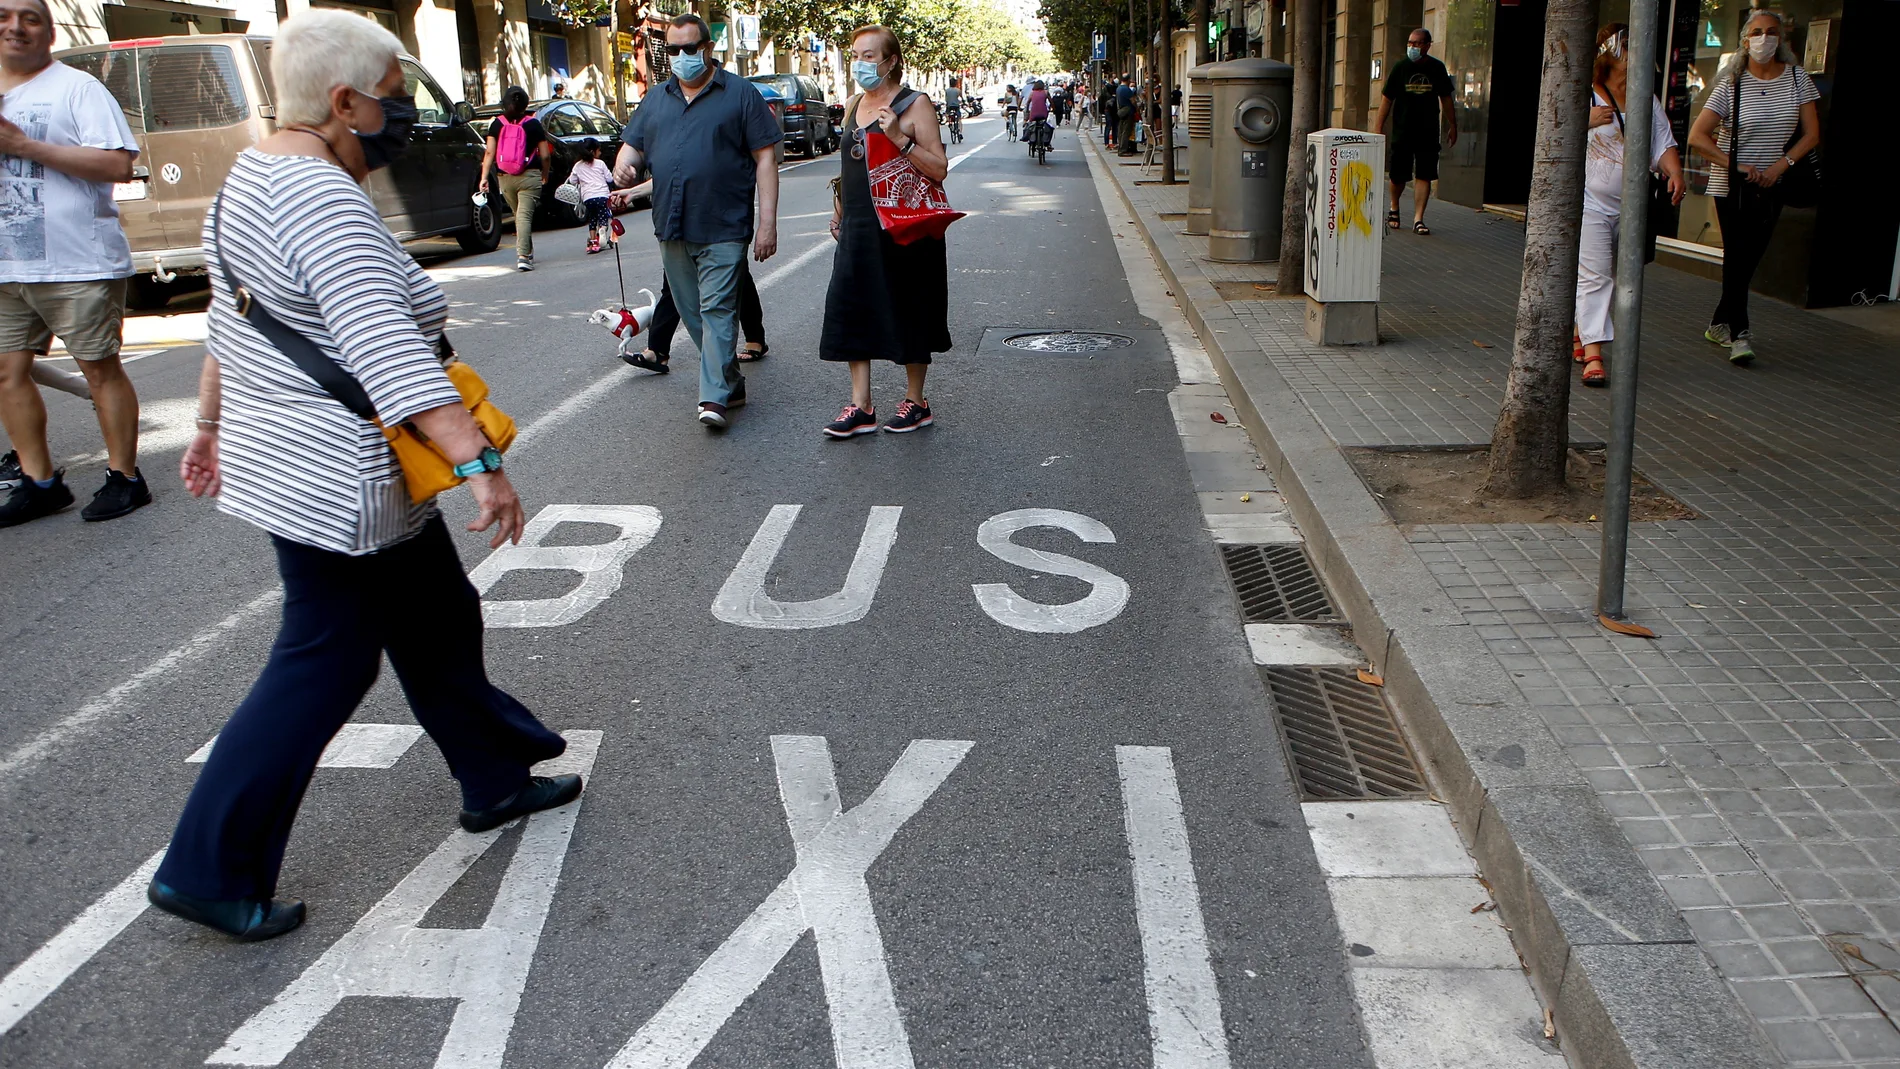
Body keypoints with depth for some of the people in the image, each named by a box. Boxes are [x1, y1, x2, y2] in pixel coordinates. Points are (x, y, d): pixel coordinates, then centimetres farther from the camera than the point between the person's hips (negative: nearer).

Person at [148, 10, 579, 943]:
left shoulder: (251, 178, 10)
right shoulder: (325, 201, -23)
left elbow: (230, 324, 20)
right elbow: (388, 351, -33)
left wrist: (213, 427, 30)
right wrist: (480, 462, -37)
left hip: (281, 461, 11)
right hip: (339, 486, -11)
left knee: (436, 622, 20)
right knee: (322, 666, 1)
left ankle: (496, 780, 35)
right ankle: (207, 870, 11)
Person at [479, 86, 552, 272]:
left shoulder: (497, 124, 4)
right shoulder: (533, 124, -1)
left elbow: (489, 153, -2)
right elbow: (544, 155, 1)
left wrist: (484, 177, -2)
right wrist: (544, 176, 16)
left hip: (505, 179, 3)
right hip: (529, 176, -3)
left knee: (519, 215, 19)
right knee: (525, 215, -8)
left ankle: (528, 253, 28)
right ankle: (523, 256, -21)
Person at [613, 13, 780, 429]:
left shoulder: (740, 93, 2)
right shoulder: (656, 99, 17)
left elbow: (765, 159, -2)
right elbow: (633, 143, 17)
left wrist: (768, 222, -10)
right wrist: (624, 166, -9)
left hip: (723, 227, -6)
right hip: (671, 228, 6)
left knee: (716, 309, -11)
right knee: (692, 313, 10)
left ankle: (715, 397, -11)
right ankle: (730, 382, 23)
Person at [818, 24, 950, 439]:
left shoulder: (914, 104, -6)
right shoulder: (853, 106, 13)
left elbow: (939, 169, -13)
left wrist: (899, 138, -24)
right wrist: (839, 209, 22)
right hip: (858, 229, 6)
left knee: (908, 315, 3)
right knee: (852, 311, 1)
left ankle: (915, 401, 17)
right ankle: (860, 407, 6)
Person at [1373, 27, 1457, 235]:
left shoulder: (1437, 68, 3)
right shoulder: (1400, 67, -1)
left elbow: (1445, 98, 13)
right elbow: (1387, 98, 2)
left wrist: (1452, 126, 14)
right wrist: (1378, 126, -4)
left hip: (1428, 132, 1)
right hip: (1402, 131, -1)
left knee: (1424, 176, -5)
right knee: (1398, 176, 5)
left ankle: (1418, 219, -4)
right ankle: (1394, 209, 32)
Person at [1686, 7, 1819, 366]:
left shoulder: (1796, 78, 2)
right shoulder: (1732, 84, -7)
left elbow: (1811, 135, 2)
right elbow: (1696, 137, -12)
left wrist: (1780, 166, -12)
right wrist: (1736, 166, -17)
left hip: (1771, 186, 4)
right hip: (1731, 186, -4)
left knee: (1750, 259, 9)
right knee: (1737, 258, -10)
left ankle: (1719, 323, 24)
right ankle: (1739, 334, -6)